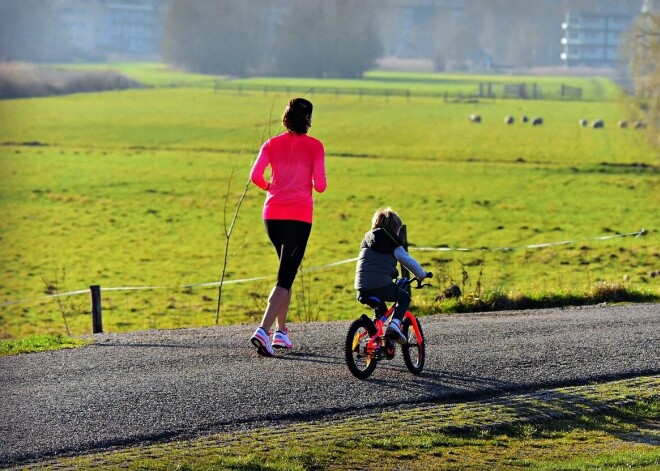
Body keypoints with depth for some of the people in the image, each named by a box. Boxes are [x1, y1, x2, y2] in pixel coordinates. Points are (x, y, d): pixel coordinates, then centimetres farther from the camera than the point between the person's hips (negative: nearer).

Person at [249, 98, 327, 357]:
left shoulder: (272, 144, 8)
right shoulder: (314, 146, 0)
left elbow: (255, 176, -2)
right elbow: (320, 185, -4)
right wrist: (317, 185, 19)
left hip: (272, 214, 4)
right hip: (299, 215, -4)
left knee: (287, 270, 22)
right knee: (286, 277, -6)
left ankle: (281, 331, 20)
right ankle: (263, 330, -24)